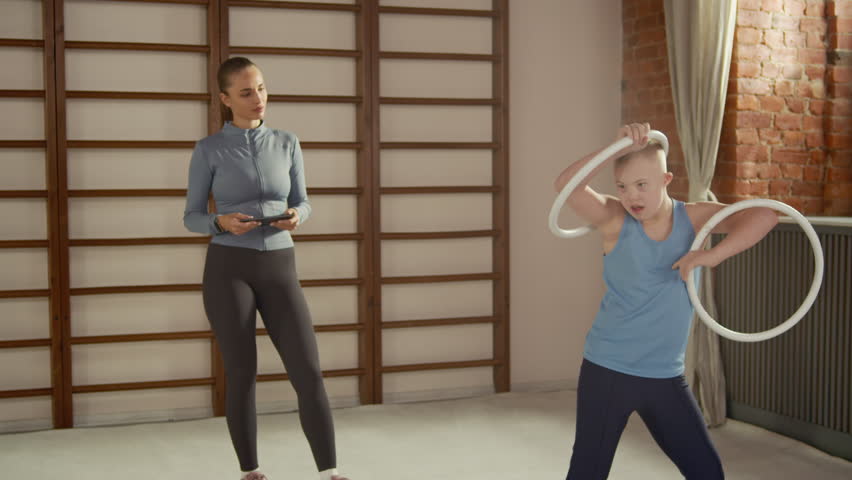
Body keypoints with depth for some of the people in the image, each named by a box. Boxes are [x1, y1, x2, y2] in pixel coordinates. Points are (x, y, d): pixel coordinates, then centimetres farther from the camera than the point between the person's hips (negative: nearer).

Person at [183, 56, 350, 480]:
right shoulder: (208, 150, 0)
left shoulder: (286, 143, 8)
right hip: (228, 271, -2)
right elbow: (192, 218, 4)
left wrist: (295, 218, -12)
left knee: (308, 373, -7)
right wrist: (222, 223, -19)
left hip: (278, 271, 2)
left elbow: (302, 203, 13)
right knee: (242, 376, 0)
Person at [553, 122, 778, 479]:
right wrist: (620, 148, -36)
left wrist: (712, 255, -28)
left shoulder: (693, 217, -3)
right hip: (607, 371, -3)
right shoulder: (615, 220, -11)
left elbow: (764, 216, -15)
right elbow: (566, 185, -28)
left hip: (666, 377, 3)